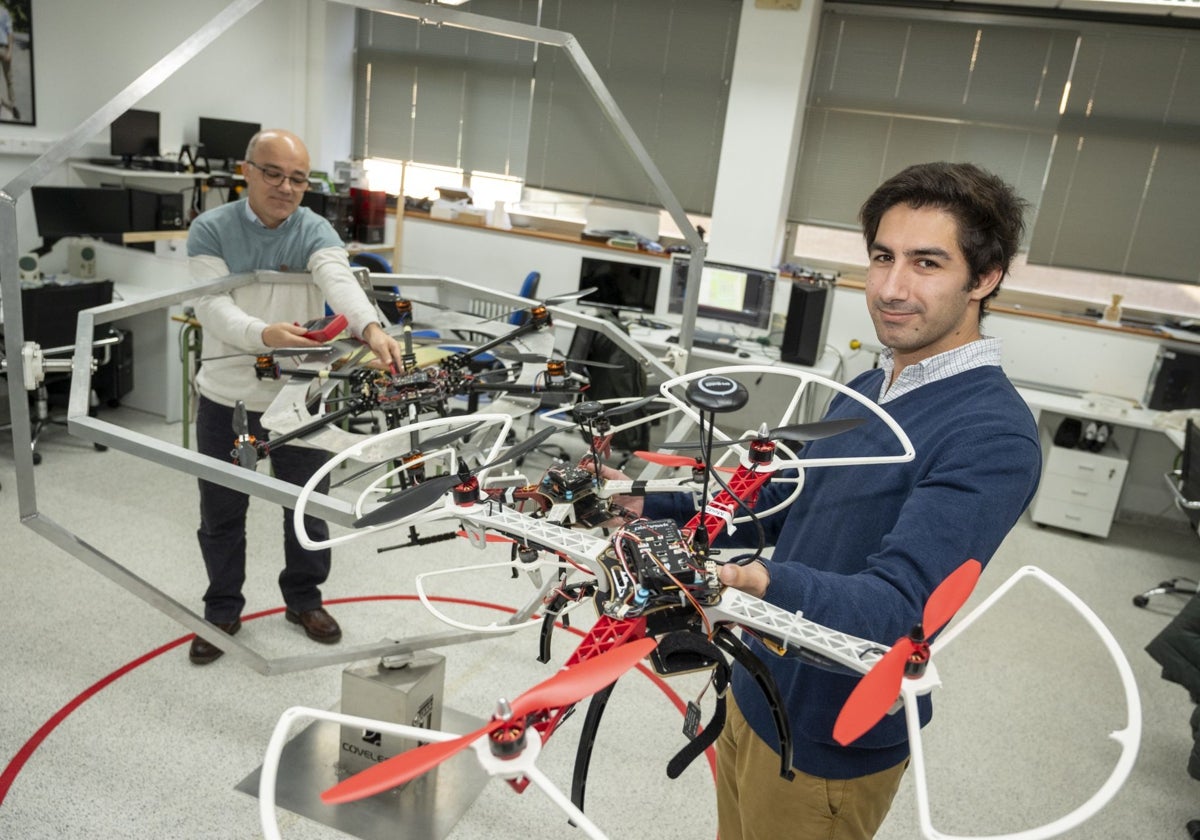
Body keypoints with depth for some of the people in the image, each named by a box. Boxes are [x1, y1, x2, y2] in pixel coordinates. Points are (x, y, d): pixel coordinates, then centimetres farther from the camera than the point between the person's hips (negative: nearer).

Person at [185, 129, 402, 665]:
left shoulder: (316, 232, -6)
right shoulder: (210, 230, -7)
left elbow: (340, 283, -27)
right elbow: (212, 307, -21)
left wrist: (371, 328, -49)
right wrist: (264, 334, -42)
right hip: (226, 399, 0)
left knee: (310, 508, 12)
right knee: (222, 514, 14)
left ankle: (304, 599, 35)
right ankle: (222, 611, 34)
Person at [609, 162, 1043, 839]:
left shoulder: (993, 436, -24)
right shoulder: (864, 390, 4)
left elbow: (902, 604, -34)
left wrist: (769, 587, -53)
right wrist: (653, 507, -1)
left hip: (831, 745, -7)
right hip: (754, 693, 7)